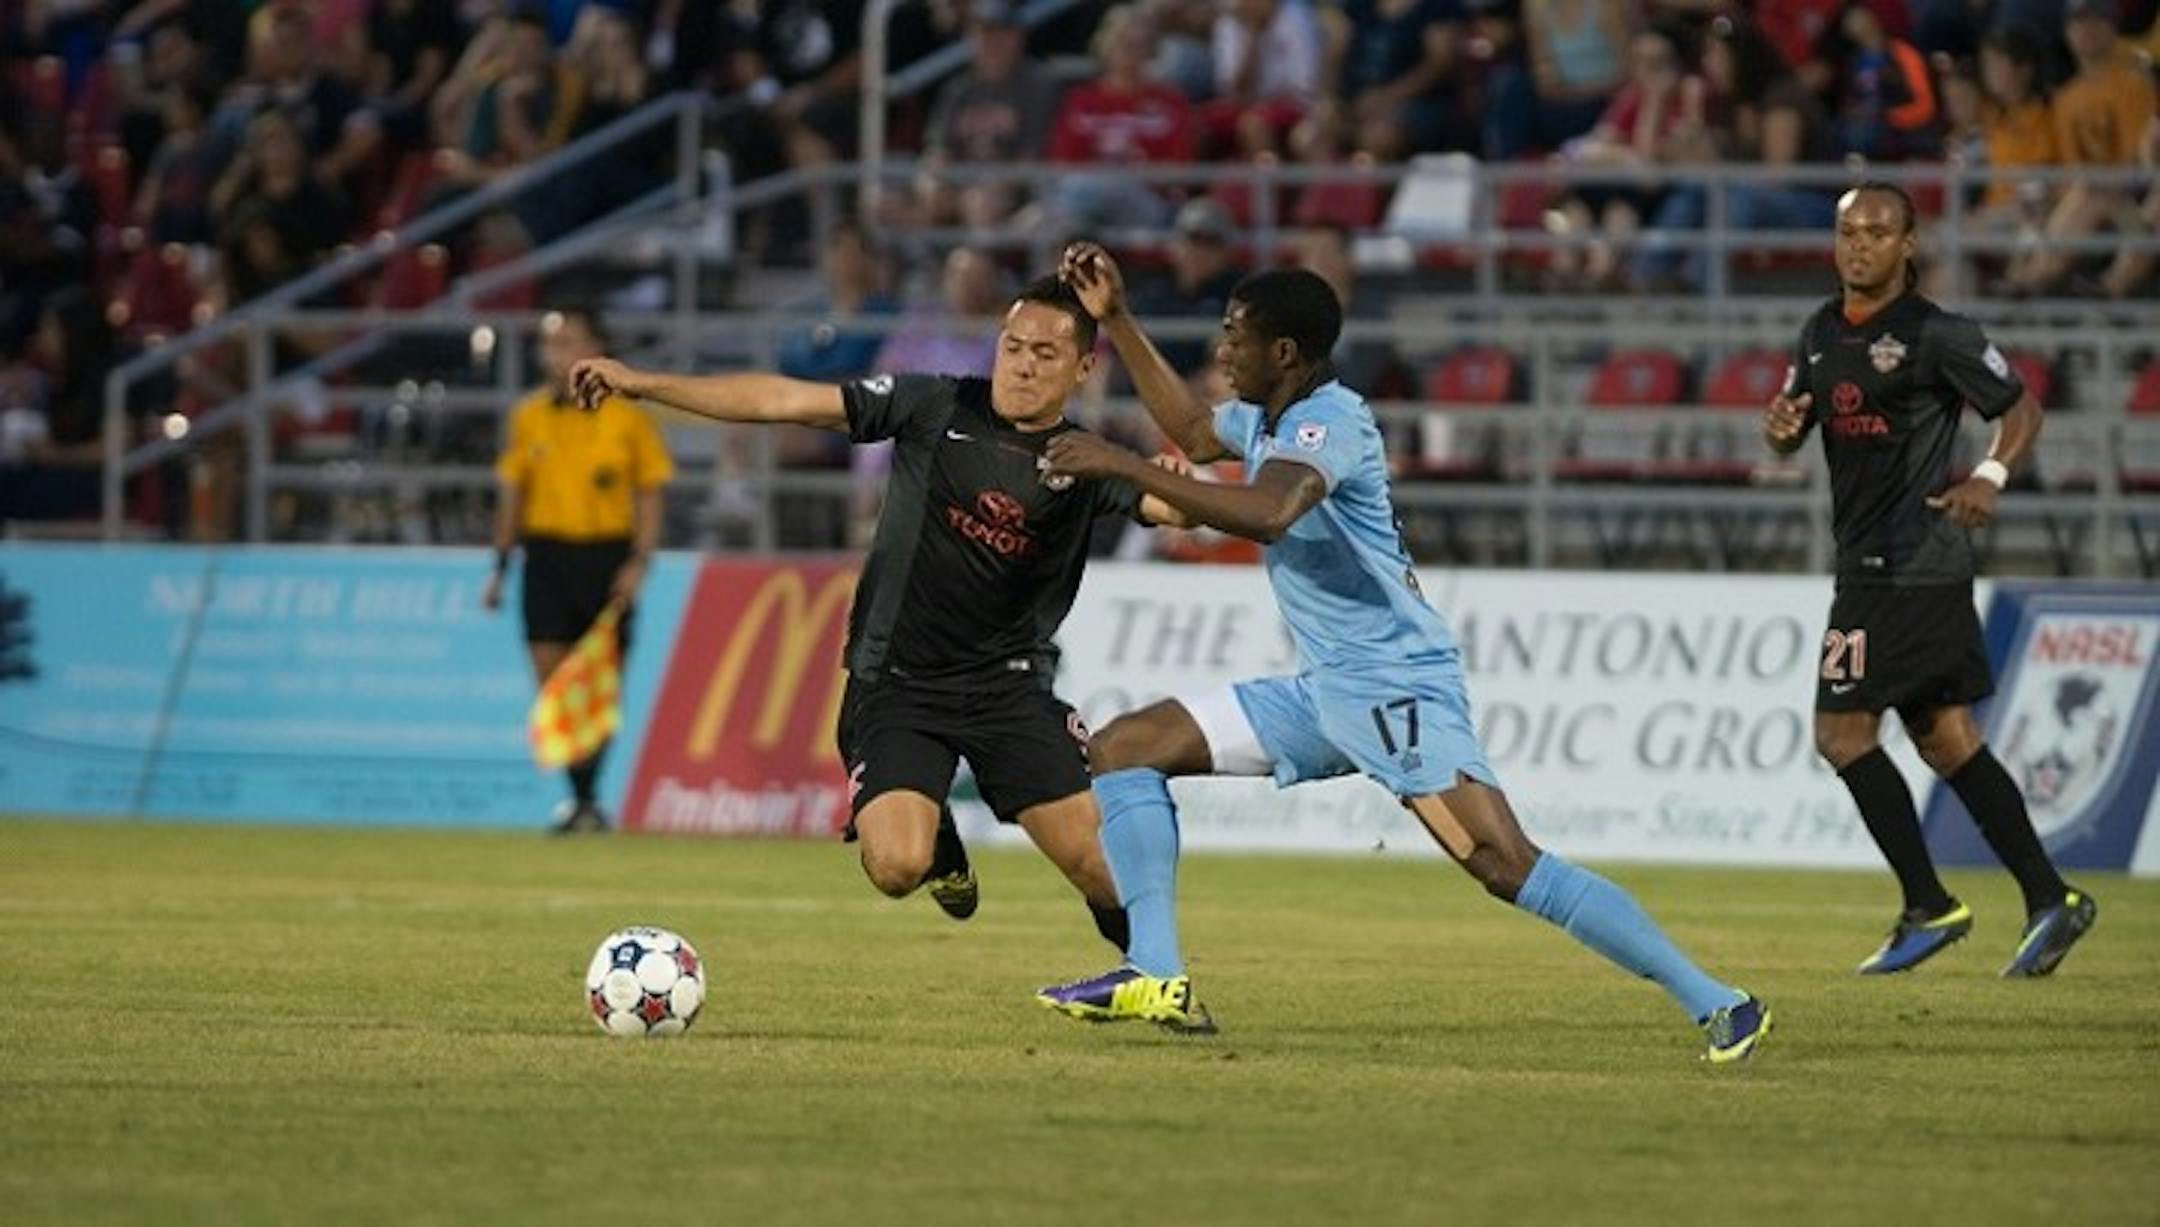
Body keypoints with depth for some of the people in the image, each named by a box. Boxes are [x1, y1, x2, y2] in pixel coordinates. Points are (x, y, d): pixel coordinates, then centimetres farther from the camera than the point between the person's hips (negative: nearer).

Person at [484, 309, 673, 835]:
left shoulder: (626, 418, -1)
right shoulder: (529, 417, 7)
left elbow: (648, 495, 2)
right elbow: (512, 494, 14)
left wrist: (639, 561, -9)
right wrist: (501, 565, 11)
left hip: (607, 556, -2)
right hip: (547, 554, 2)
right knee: (552, 686, -7)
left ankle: (589, 796, 12)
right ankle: (580, 797, -2)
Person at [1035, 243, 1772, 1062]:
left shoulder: (1329, 421, -17)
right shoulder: (1265, 419, 13)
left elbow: (1266, 513, -37)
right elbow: (1194, 433, 37)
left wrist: (1122, 466, -32)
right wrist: (1116, 321, 30)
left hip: (1397, 686, -10)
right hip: (1322, 690, 10)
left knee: (1507, 865, -22)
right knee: (1124, 748, 6)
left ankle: (1715, 1006, -20)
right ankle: (1156, 978, -3)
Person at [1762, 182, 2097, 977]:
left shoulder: (1936, 335, -10)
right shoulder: (1821, 334, 13)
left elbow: (2021, 409, -5)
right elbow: (1789, 439, 20)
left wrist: (1991, 476, -22)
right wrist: (1780, 427, -4)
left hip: (1911, 563, -8)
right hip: (1869, 559, 8)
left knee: (1841, 730, -9)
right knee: (1945, 739, 8)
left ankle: (1928, 908, -3)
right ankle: (2049, 900, 10)